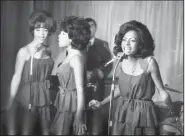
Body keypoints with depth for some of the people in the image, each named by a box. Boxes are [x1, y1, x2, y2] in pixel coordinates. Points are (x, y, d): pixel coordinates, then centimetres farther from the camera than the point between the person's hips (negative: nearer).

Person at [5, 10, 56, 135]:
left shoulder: (48, 50, 5)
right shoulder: (24, 51, -10)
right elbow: (17, 77, -12)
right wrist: (11, 100, -15)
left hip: (46, 95, 5)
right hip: (29, 94, -5)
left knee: (46, 131, 10)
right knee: (26, 132, 3)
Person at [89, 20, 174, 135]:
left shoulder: (149, 62, -17)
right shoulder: (121, 62, -2)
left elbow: (162, 92, -10)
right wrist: (101, 103, 13)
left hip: (143, 113, -4)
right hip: (123, 112, 4)